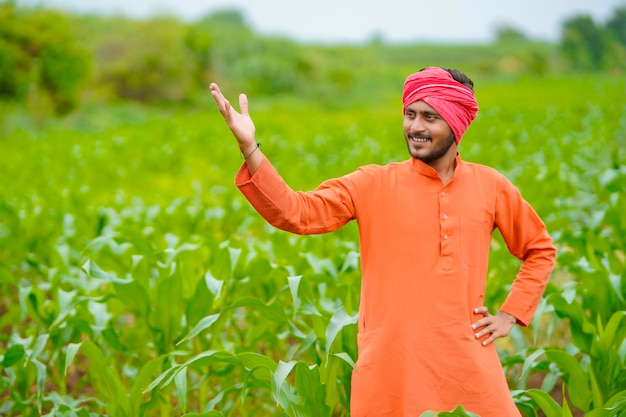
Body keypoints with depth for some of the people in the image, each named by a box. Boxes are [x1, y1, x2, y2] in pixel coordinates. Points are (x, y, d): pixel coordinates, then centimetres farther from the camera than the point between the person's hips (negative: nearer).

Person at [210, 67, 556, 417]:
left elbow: (541, 249, 18)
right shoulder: (373, 185, 0)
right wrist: (249, 147, -23)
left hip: (469, 363, 1)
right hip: (390, 366, -1)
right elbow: (296, 213, -12)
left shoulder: (490, 186, 5)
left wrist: (511, 314, 7)